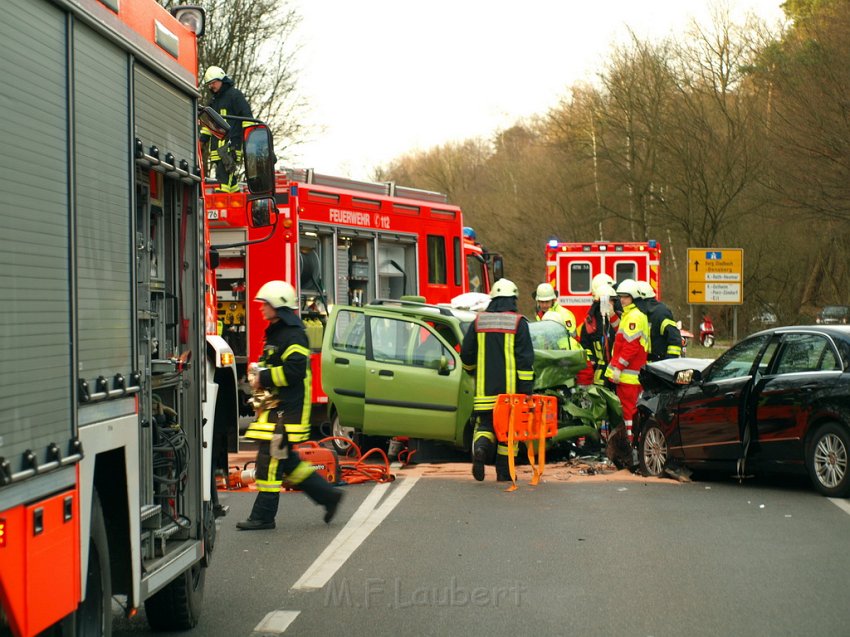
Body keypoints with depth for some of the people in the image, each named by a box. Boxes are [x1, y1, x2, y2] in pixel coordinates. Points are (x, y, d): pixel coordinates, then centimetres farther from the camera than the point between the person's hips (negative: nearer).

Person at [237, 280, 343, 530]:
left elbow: (294, 370, -24)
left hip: (285, 410, -11)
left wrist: (264, 379, -18)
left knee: (271, 459, -8)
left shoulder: (292, 335, -14)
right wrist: (259, 375, 14)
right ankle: (327, 495, 20)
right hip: (276, 407, 11)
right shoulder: (276, 333, 19)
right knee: (285, 460, 13)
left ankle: (263, 516, -4)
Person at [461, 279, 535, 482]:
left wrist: (473, 371, 33)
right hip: (510, 389, -2)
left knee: (486, 423, 10)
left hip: (485, 389, 2)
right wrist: (526, 389, -8)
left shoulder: (479, 321, 7)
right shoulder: (518, 322, -3)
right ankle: (503, 470, 12)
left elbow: (466, 354, 12)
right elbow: (525, 358, -9)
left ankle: (480, 447, -21)